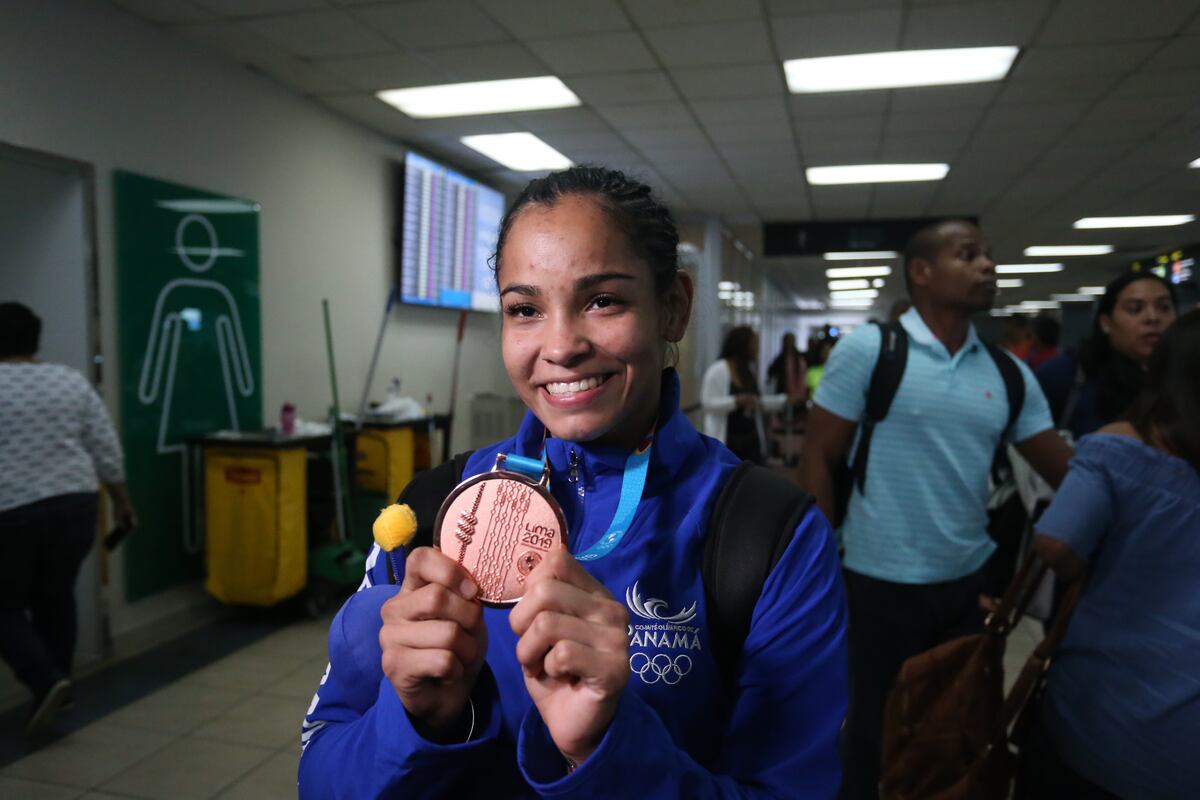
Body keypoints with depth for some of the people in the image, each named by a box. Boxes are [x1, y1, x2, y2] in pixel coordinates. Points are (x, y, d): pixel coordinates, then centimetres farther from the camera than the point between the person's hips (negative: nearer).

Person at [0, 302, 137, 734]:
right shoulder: (73, 382, 5)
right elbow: (107, 452, 5)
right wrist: (122, 502, 14)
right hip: (75, 506, 3)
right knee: (56, 597, 17)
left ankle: (47, 681, -5)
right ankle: (57, 685, 24)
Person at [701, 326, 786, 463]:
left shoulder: (748, 370, 12)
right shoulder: (717, 370, -13)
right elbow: (706, 402, -17)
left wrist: (785, 399, 10)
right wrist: (737, 401, -27)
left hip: (750, 439, 8)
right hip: (726, 440, -8)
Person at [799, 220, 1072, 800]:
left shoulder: (1009, 373, 3)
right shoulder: (866, 349, -11)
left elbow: (1066, 472, 5)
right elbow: (819, 458, -9)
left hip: (970, 580, 5)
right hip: (882, 582, -5)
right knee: (875, 727, 12)